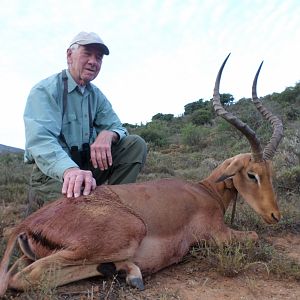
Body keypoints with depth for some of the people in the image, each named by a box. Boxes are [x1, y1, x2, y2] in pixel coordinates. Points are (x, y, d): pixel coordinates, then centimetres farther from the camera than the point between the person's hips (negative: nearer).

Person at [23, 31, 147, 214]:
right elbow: (40, 139, -28)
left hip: (88, 164, 6)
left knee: (136, 144, -8)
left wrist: (107, 134, -20)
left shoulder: (96, 95, 10)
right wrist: (70, 170, -49)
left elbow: (118, 128, 7)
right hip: (54, 171, -6)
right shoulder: (45, 91, -12)